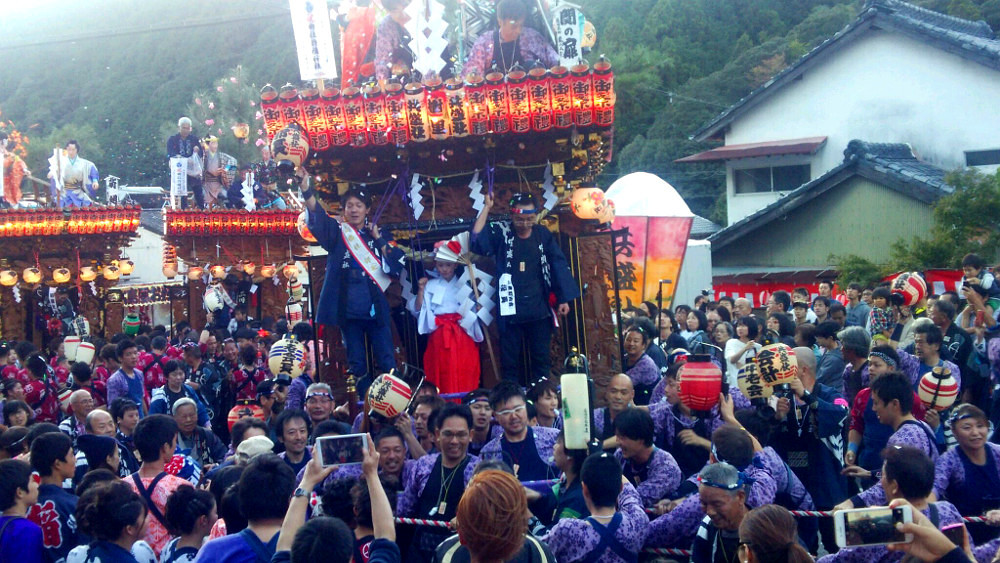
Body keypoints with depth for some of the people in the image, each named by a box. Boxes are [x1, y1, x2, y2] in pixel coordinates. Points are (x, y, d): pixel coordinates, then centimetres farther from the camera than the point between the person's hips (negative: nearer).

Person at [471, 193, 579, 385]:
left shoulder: (543, 235, 3)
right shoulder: (502, 234, 0)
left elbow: (559, 264, 5)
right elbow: (477, 239, -16)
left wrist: (564, 298, 1)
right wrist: (487, 208, -16)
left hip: (539, 310, 1)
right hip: (510, 309, -1)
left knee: (542, 359, 8)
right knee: (510, 361, 4)